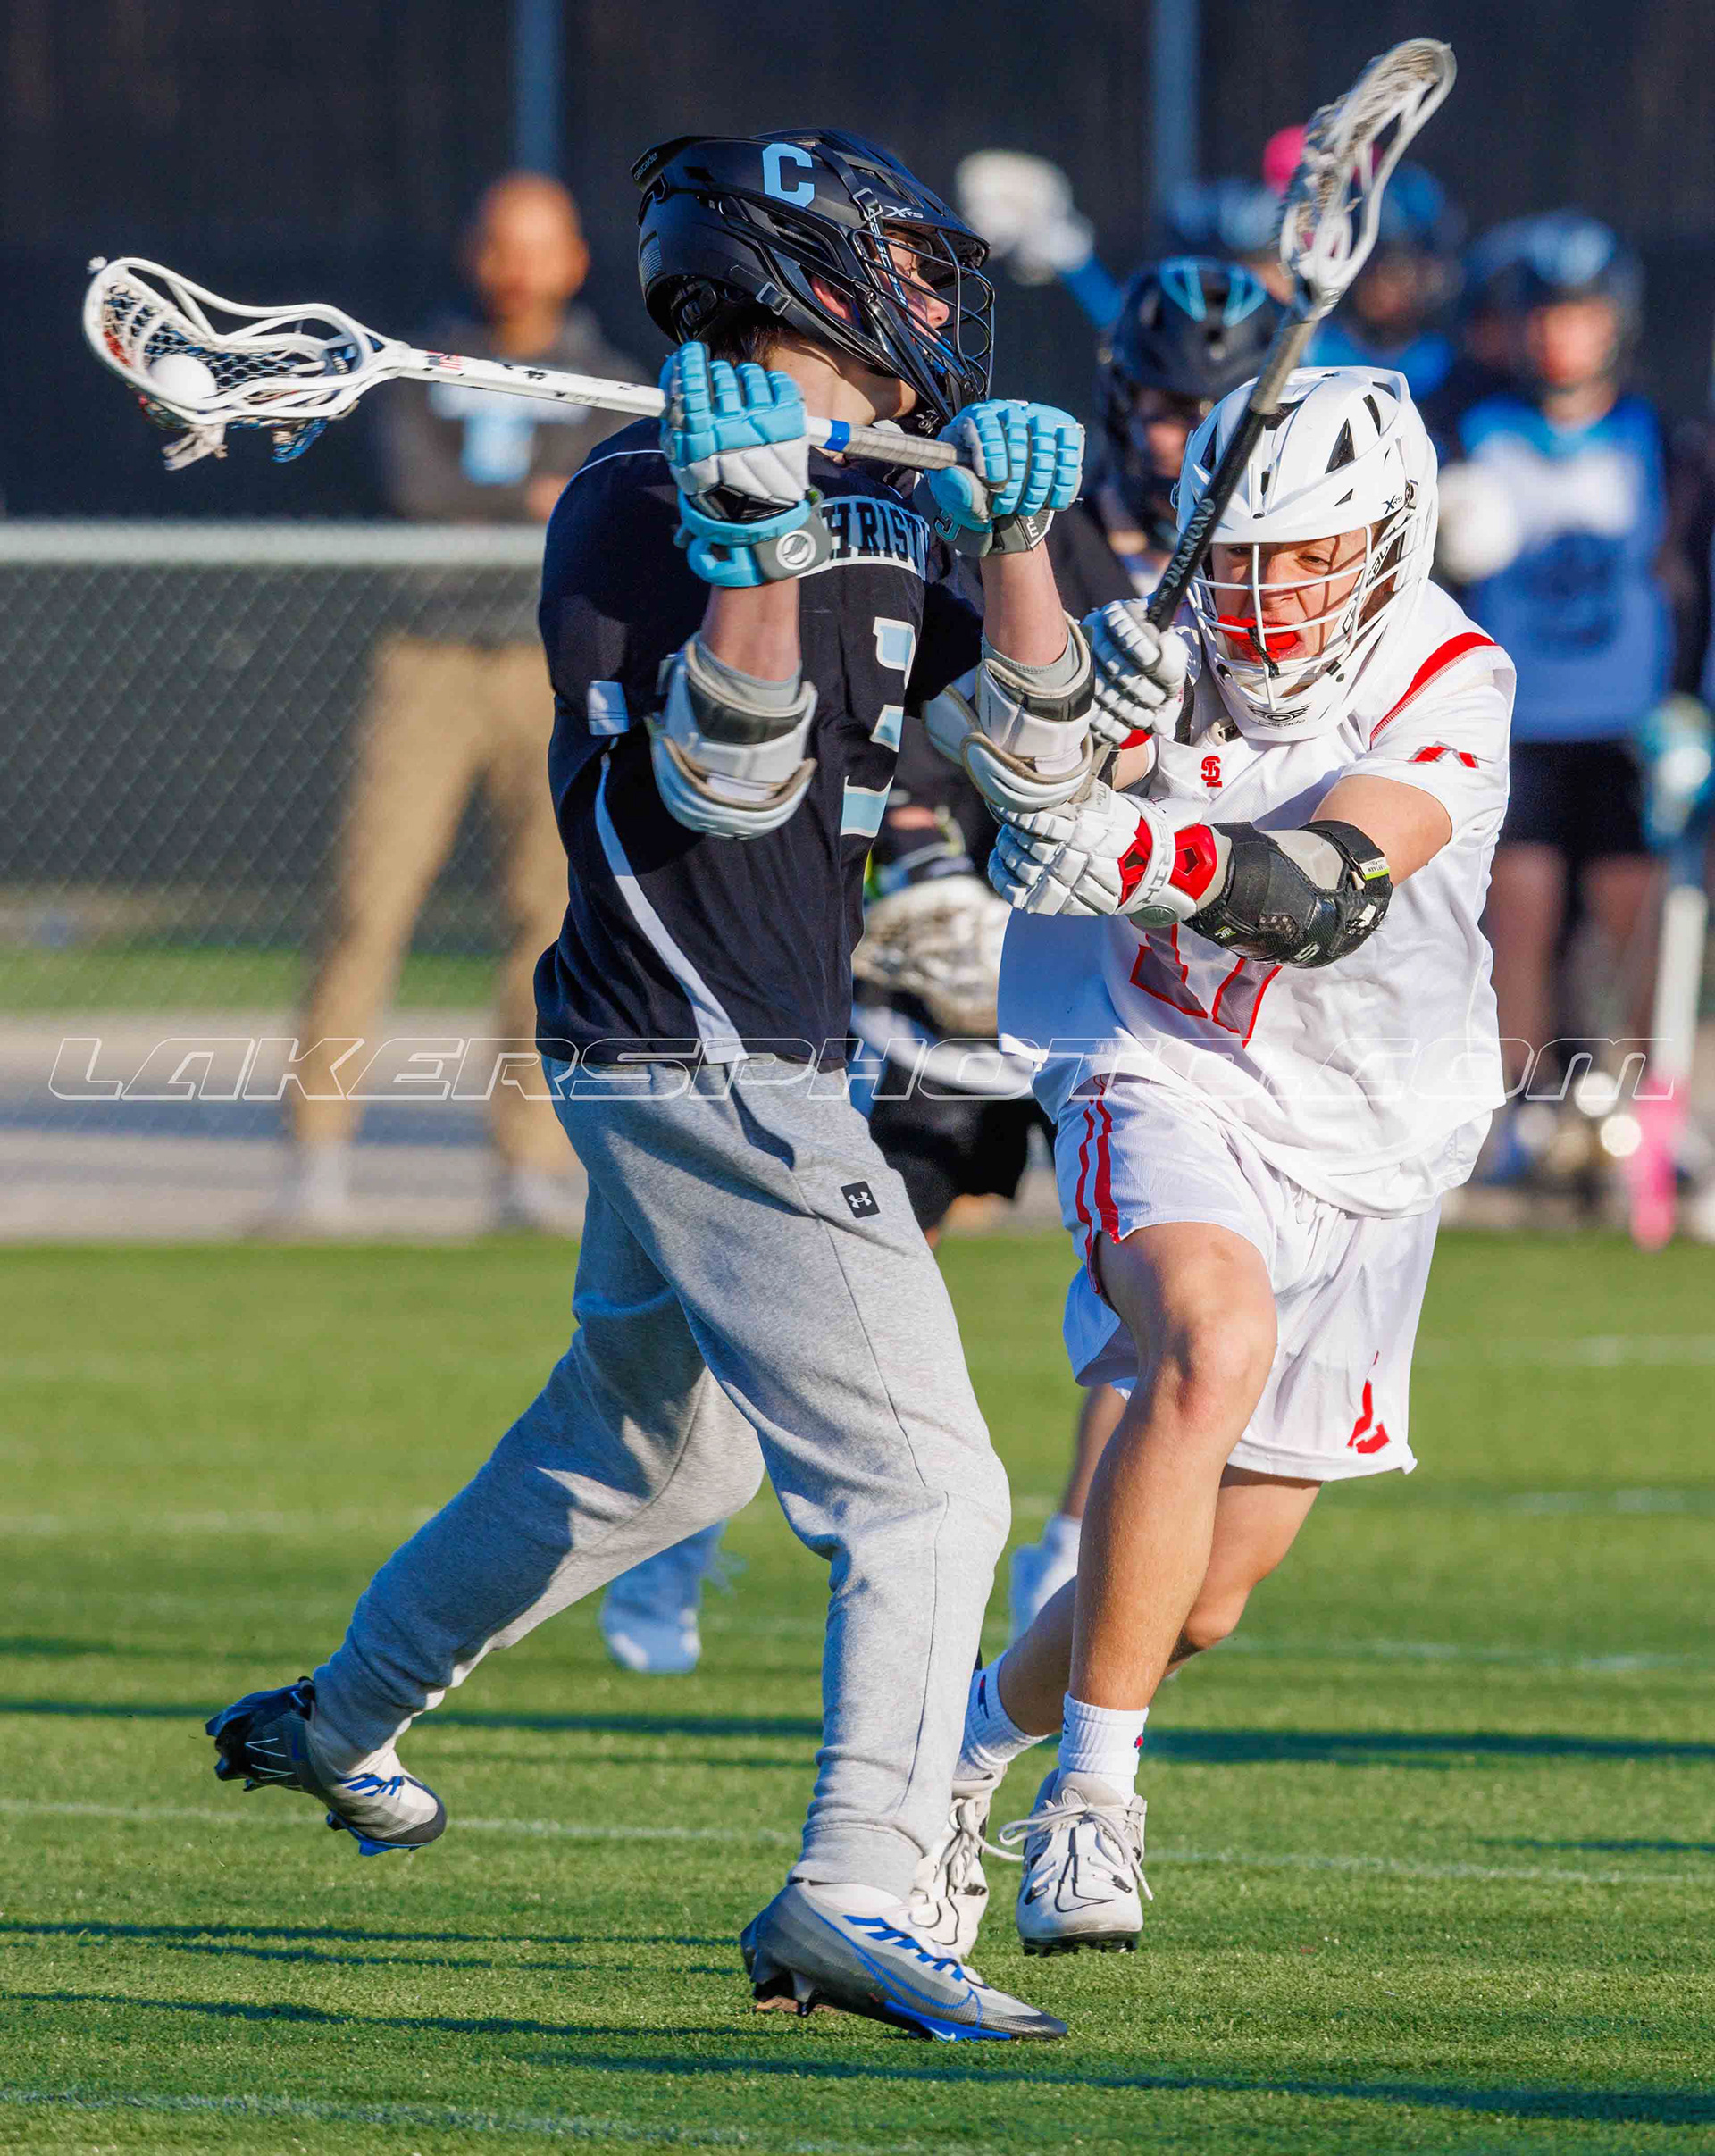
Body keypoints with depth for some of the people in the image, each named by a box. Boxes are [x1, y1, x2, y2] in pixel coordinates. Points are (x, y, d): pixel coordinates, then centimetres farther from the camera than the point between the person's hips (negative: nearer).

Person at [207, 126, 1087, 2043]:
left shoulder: (882, 502, 11)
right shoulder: (639, 498, -13)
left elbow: (1028, 724, 9)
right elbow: (724, 781, -19)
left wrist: (1011, 535, -7)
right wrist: (754, 554, -32)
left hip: (735, 1068, 10)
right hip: (708, 1070, -10)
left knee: (647, 1444, 28)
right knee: (923, 1487, -17)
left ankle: (343, 1719, 45)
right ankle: (851, 1897, -23)